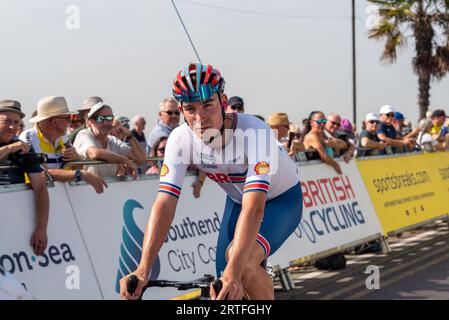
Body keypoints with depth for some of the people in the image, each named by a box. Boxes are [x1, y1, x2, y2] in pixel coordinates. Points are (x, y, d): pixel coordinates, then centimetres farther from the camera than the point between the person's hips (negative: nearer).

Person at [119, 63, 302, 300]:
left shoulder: (255, 133, -37)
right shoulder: (180, 139, -24)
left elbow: (254, 209, -46)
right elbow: (164, 203, -29)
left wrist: (234, 272, -57)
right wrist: (142, 270, -41)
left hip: (282, 199, -5)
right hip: (237, 200, 5)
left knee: (244, 263, -32)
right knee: (223, 290, -3)